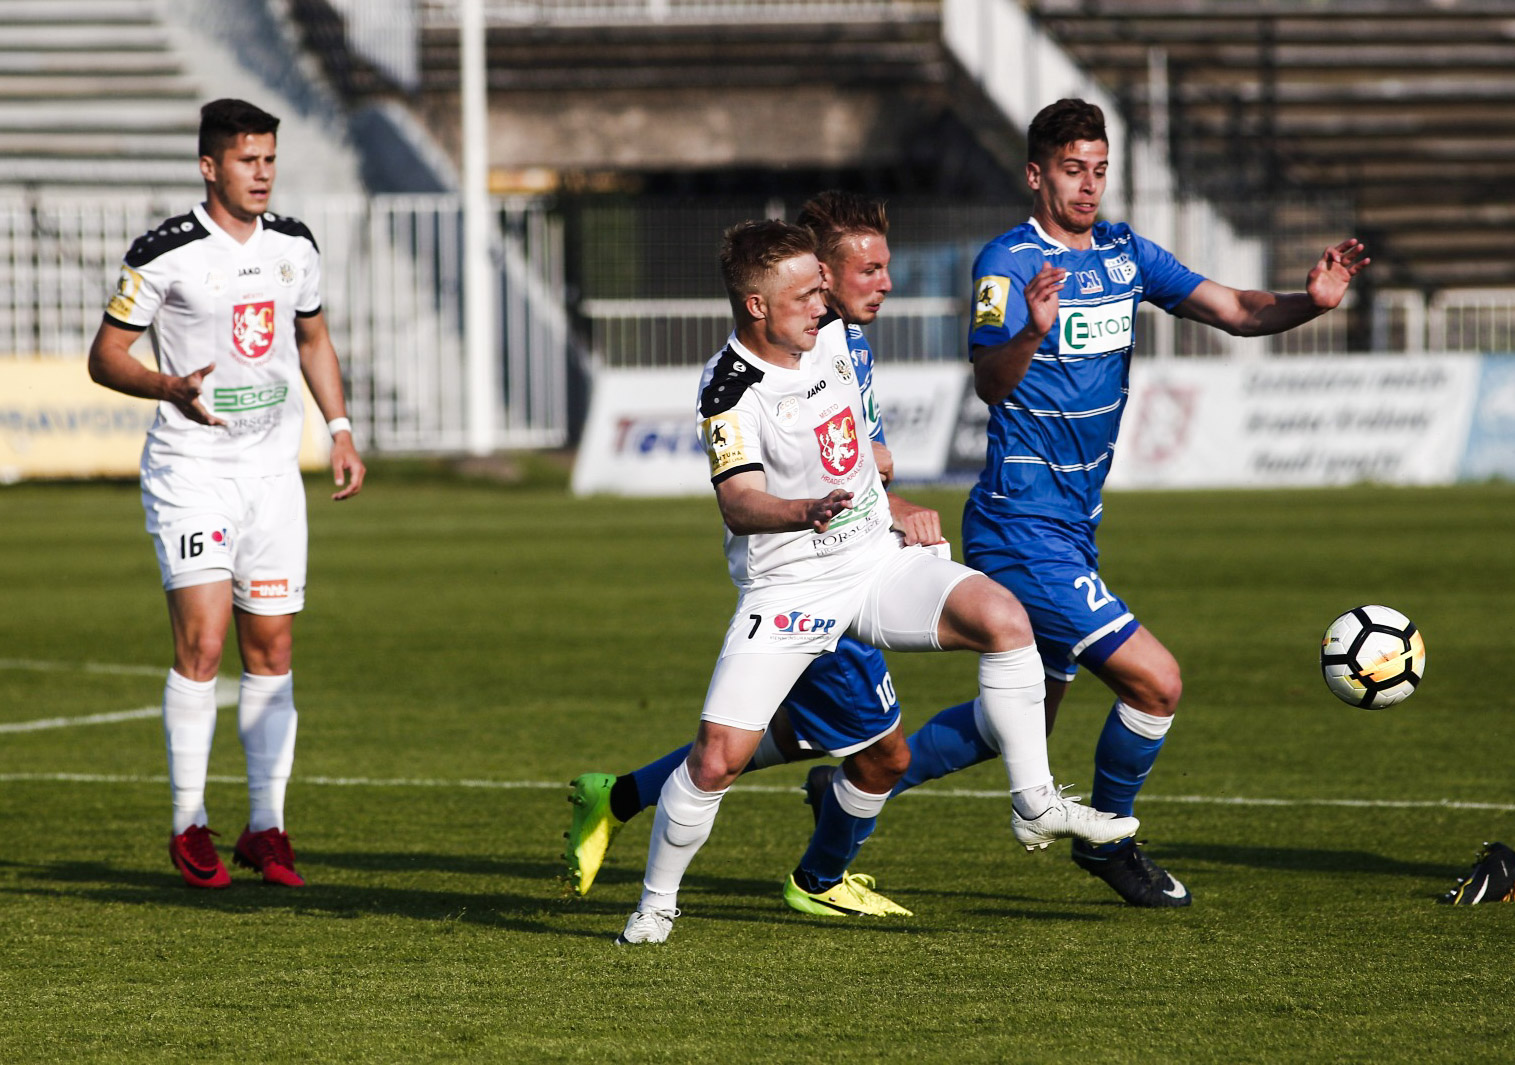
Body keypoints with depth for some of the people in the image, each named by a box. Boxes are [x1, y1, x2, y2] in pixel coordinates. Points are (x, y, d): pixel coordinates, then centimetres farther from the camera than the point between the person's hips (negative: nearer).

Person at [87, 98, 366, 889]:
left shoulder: (294, 246, 6)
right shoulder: (165, 254, -10)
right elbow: (104, 356, -6)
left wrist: (340, 430, 12)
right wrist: (171, 388, -24)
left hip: (274, 469, 5)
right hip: (192, 468, -5)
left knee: (271, 650, 5)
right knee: (202, 642, -14)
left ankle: (265, 827, 12)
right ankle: (189, 828, -5)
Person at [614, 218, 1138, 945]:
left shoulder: (831, 338, 2)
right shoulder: (730, 389, -18)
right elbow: (737, 502, -31)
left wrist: (894, 505, 33)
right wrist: (804, 512, -50)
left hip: (874, 560, 5)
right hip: (787, 587, -5)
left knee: (1002, 618, -19)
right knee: (718, 755, -13)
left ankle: (1035, 806, -10)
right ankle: (655, 905, 9)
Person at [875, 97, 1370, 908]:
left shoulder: (1123, 252, 8)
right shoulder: (1008, 262, -14)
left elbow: (1234, 311, 4)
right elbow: (990, 384, -28)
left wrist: (1309, 302, -15)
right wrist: (1030, 332, -48)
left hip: (1074, 528, 9)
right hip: (1024, 529, -9)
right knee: (1154, 681, -14)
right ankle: (1106, 840, 9)